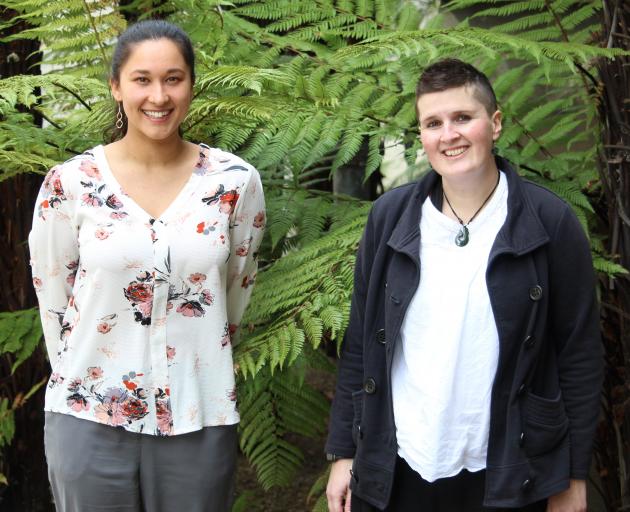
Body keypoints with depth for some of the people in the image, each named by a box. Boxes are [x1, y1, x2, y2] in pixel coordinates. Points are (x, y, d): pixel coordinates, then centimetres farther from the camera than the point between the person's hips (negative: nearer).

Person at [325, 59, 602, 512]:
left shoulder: (550, 223, -7)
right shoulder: (390, 217, -1)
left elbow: (580, 356, -4)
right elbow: (360, 344, 4)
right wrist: (343, 453, 4)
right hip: (393, 475, 2)